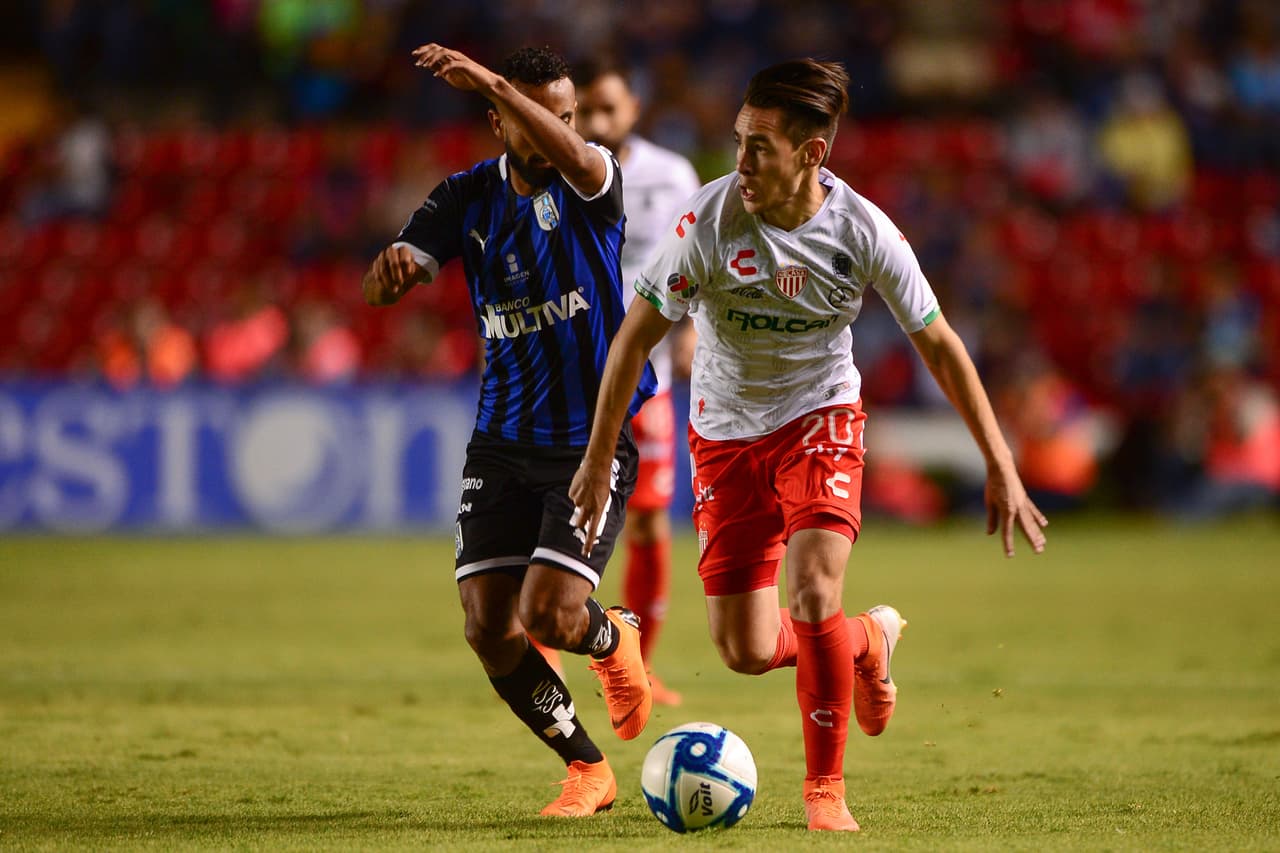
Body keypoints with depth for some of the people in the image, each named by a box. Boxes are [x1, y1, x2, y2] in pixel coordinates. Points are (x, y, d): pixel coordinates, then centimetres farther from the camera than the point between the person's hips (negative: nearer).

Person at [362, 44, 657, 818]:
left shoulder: (589, 187, -9)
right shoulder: (469, 197, 3)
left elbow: (579, 160, -36)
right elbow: (383, 289, -5)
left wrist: (493, 82, -45)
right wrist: (391, 271, -30)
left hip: (594, 438, -5)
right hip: (504, 441, 5)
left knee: (549, 616, -17)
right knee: (489, 629, -2)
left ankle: (615, 638, 21)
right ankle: (588, 770, 17)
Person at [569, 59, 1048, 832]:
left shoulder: (864, 232, -18)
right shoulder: (709, 222, -21)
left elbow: (940, 346, -7)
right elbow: (637, 334, -10)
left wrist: (1002, 469, -7)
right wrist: (599, 459, -9)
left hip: (820, 417, -1)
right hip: (725, 430, 1)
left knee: (814, 591, -25)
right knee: (746, 651, -1)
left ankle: (826, 789, -6)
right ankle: (869, 638, 32)